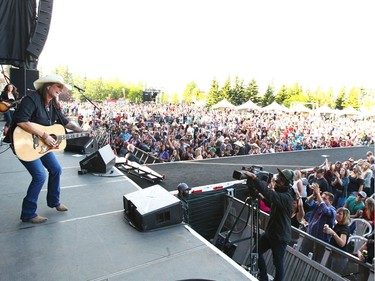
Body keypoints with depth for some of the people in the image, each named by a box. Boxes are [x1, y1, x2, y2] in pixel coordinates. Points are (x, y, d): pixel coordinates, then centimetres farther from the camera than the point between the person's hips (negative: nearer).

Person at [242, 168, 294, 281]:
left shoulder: (286, 197, -26)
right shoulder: (279, 193, 3)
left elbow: (269, 194, -43)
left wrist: (254, 178, -48)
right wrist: (254, 184, -19)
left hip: (280, 236, -8)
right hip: (270, 231, 8)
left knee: (278, 262, 7)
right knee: (256, 251, 15)